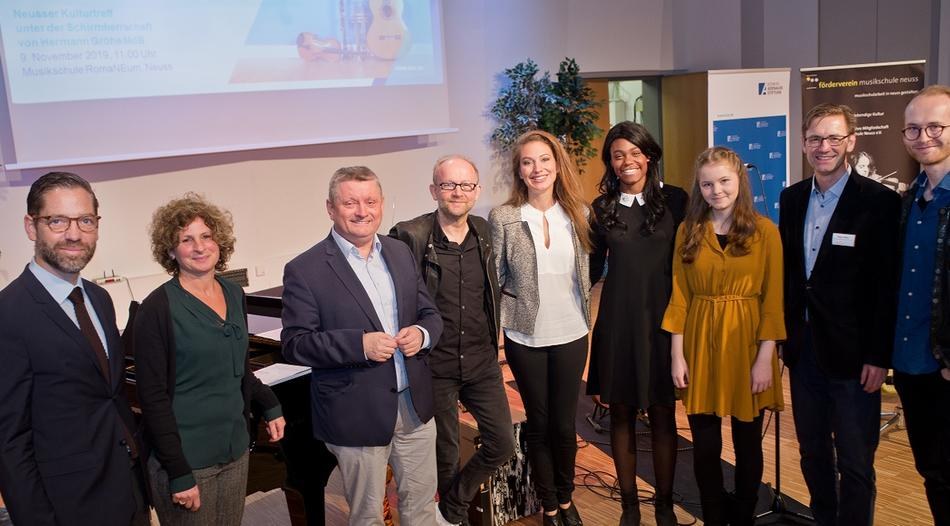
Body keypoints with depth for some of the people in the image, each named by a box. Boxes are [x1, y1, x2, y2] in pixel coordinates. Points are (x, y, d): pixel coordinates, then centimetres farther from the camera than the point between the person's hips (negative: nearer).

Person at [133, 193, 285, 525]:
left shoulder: (234, 295, 5)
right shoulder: (158, 309, -13)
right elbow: (153, 397, -14)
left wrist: (270, 406, 7)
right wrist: (179, 473, -16)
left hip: (235, 450, 6)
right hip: (186, 458, -6)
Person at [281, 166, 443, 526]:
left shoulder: (400, 253, 5)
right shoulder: (305, 270, -12)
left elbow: (430, 314, 10)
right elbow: (294, 345, -15)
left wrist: (422, 333, -13)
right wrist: (360, 344, -27)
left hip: (415, 405, 5)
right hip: (357, 415, -5)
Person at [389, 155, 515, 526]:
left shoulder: (482, 231, 2)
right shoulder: (409, 236, -15)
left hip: (482, 362, 5)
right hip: (434, 366, -4)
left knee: (502, 445, 7)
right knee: (445, 453, 13)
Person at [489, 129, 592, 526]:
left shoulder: (578, 213, 0)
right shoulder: (503, 218, -9)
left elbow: (586, 272, 9)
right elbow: (493, 280, -2)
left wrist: (584, 313, 8)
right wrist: (510, 316, -6)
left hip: (571, 335, 2)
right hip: (526, 338, -2)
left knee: (565, 423, 10)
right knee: (539, 423, 11)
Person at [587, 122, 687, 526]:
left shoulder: (675, 200, -1)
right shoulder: (601, 208, 4)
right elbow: (592, 269, 9)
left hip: (664, 319, -1)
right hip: (618, 321, 2)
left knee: (663, 416, 7)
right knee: (622, 414, 9)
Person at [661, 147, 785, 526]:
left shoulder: (765, 231, -3)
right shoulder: (688, 230, 4)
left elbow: (772, 301, -4)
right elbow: (679, 296, 2)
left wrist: (765, 358, -10)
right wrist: (677, 355, -2)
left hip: (747, 343, -1)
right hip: (700, 342, 2)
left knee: (747, 443, 10)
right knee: (704, 445, 8)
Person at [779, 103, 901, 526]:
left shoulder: (879, 201, -10)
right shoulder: (791, 198, 7)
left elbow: (887, 286, -11)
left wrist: (878, 356, -13)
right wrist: (783, 333, 8)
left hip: (853, 353, -5)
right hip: (803, 347, 5)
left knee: (855, 462, 5)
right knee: (812, 454, 17)